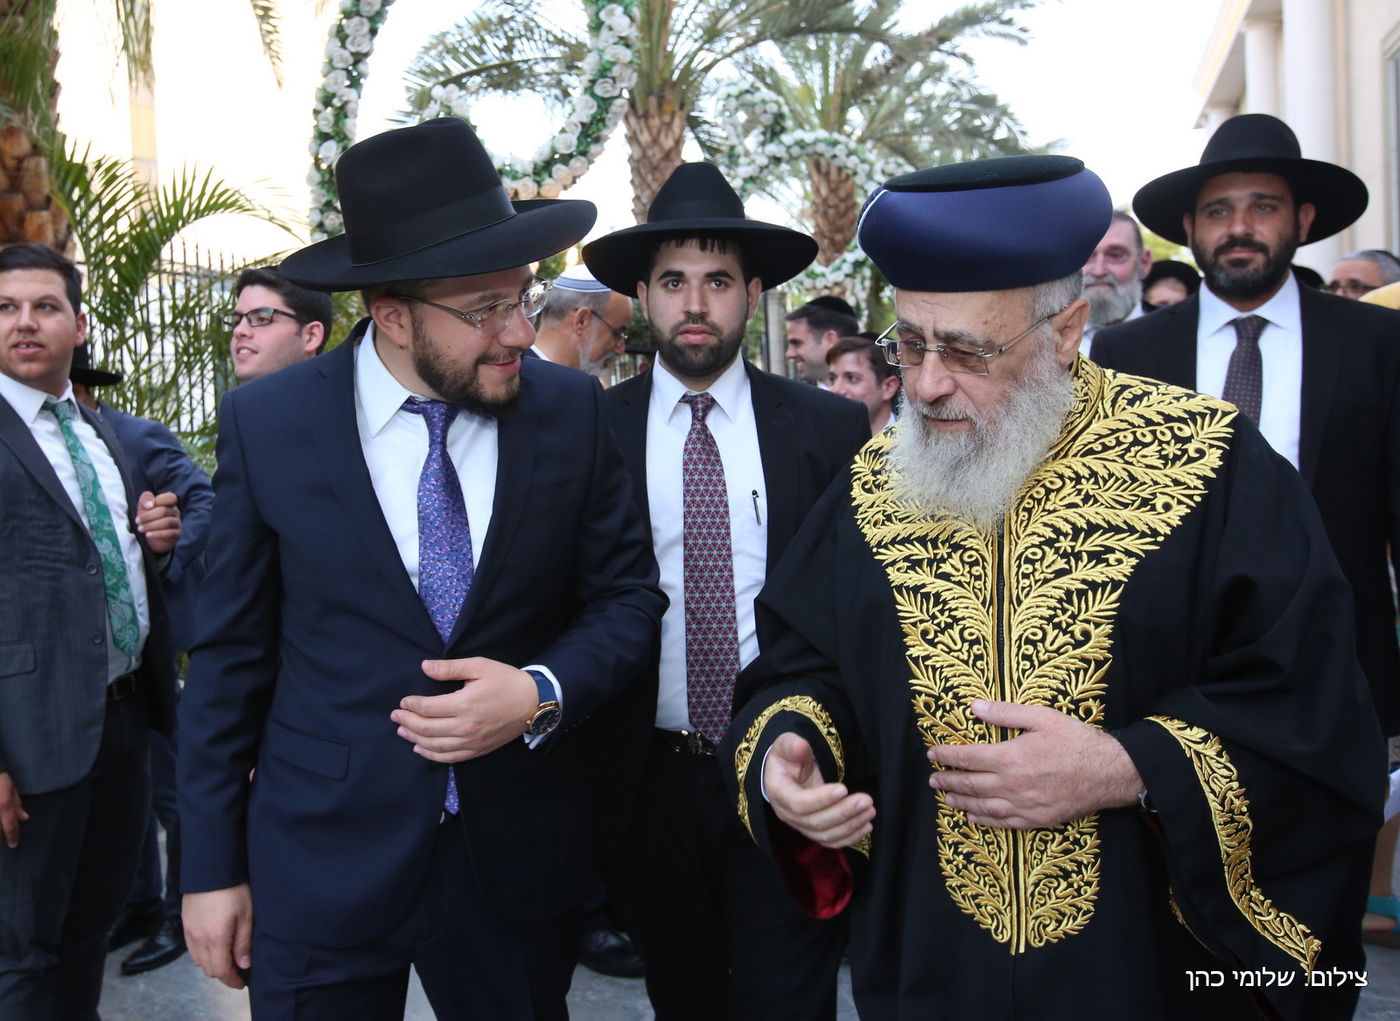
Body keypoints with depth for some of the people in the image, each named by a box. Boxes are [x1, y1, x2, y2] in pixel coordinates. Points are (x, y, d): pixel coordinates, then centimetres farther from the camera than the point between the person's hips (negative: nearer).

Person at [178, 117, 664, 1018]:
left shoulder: (572, 411, -6)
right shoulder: (266, 423, -7)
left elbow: (629, 593, 1)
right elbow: (231, 655, -2)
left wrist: (542, 694, -18)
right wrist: (212, 866, 0)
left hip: (520, 858, 2)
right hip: (320, 865, -1)